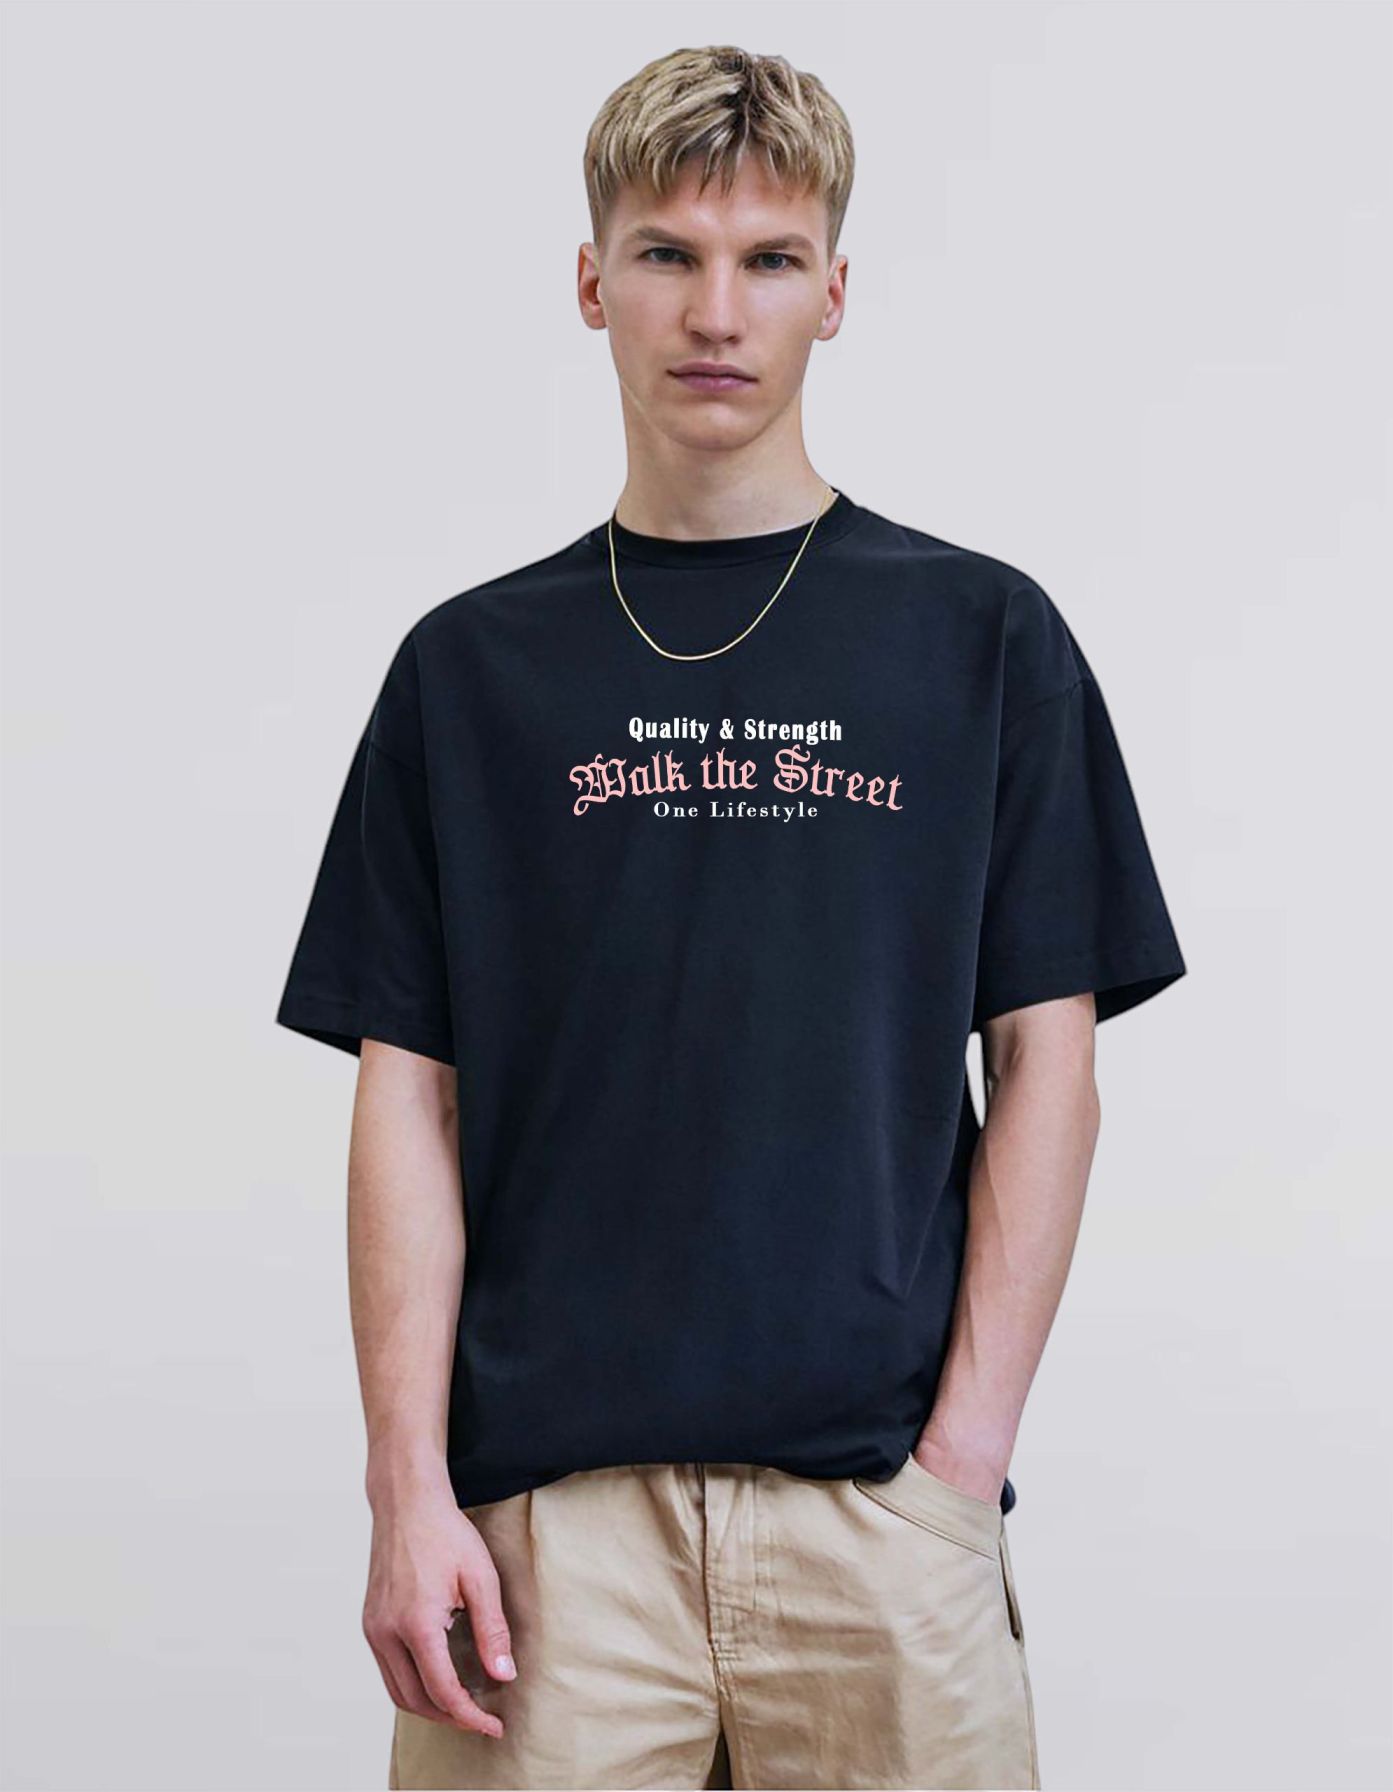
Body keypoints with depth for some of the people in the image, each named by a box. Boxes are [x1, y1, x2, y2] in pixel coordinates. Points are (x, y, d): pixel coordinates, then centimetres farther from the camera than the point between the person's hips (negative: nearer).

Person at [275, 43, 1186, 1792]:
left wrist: (967, 1449, -6)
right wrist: (410, 1486, -5)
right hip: (543, 1508, 1)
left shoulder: (982, 637, 6)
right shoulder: (472, 663, 8)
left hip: (878, 1498, 0)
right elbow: (409, 1094, 5)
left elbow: (1044, 1060, 3)